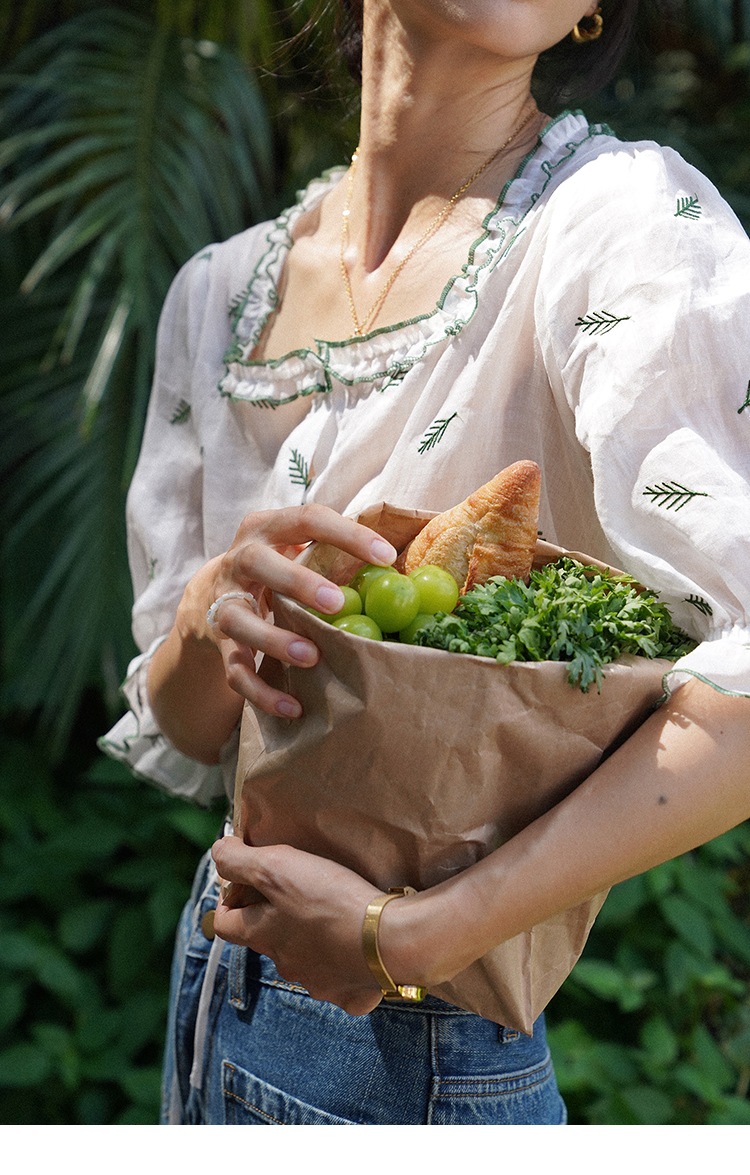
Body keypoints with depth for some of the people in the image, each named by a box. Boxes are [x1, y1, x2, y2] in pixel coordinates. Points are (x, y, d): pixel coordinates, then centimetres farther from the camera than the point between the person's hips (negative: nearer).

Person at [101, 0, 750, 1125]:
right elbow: (179, 740, 4)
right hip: (221, 976, 5)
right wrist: (210, 615, -17)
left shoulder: (627, 217, -17)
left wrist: (412, 934, -27)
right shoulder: (221, 290, 0)